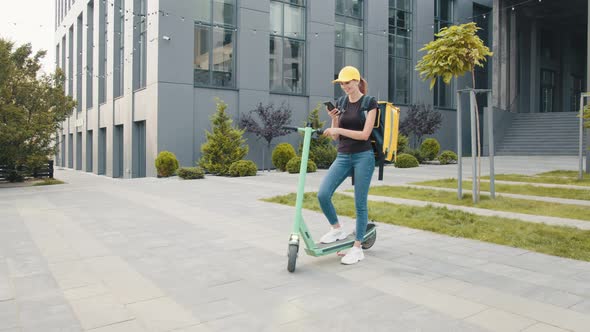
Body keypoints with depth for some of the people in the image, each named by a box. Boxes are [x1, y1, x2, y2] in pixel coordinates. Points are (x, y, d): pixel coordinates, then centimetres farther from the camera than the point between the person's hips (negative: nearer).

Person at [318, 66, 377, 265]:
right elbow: (335, 137, 10)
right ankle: (337, 229, 12)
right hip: (343, 157, 5)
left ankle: (357, 248, 11)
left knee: (360, 203, 0)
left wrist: (339, 130, -17)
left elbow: (365, 134, -13)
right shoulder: (342, 103, 11)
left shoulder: (369, 102, -3)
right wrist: (334, 119, -6)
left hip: (363, 156, -5)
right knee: (323, 194, -11)